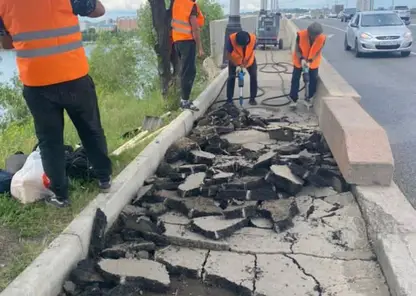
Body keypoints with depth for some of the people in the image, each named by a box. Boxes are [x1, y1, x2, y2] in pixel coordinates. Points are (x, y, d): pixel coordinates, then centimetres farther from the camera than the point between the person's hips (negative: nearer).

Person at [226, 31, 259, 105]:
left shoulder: (253, 38, -32)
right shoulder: (231, 39, -36)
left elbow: (252, 51, -15)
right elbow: (229, 54, -24)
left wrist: (245, 63, -23)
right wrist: (238, 65, -30)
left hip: (249, 60, 1)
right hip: (234, 60, -1)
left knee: (254, 76, -9)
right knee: (231, 78, -9)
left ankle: (252, 99, 3)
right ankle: (229, 100, 2)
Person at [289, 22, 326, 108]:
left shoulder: (322, 38, -24)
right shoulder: (301, 34, -27)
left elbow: (318, 52, -14)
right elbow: (297, 50, -17)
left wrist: (310, 61, -27)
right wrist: (302, 59, -32)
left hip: (313, 62, 1)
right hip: (299, 60, -1)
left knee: (313, 79, 1)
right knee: (295, 79, 0)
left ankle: (309, 98, 18)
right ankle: (294, 99, 11)